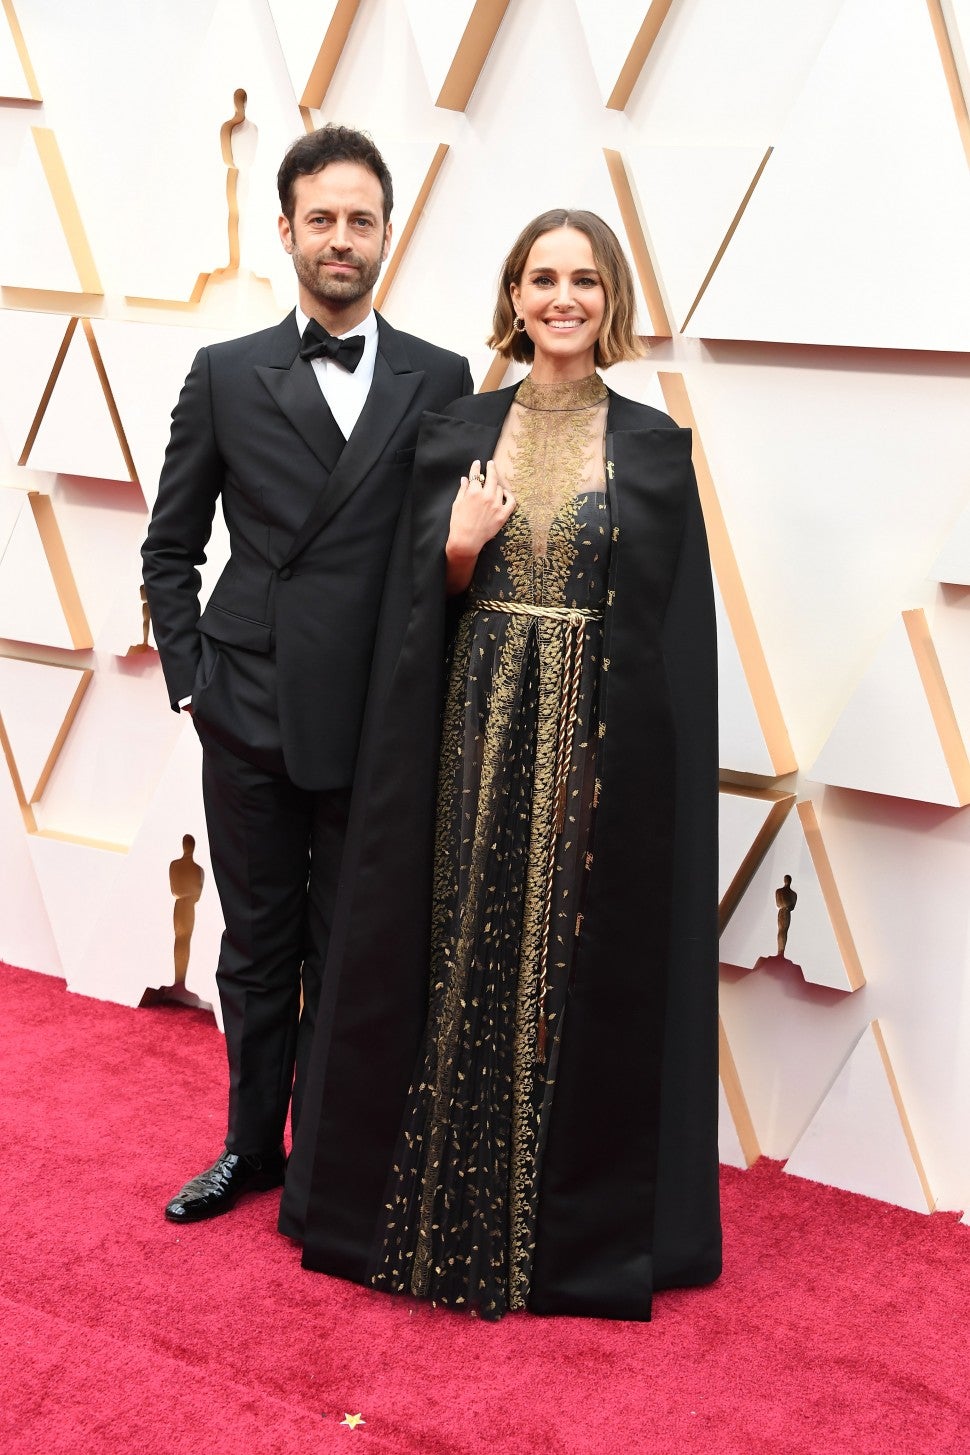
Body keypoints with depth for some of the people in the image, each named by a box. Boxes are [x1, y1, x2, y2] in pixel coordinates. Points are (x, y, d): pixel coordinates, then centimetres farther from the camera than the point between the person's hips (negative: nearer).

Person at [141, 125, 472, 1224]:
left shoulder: (440, 382, 3)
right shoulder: (226, 375, 6)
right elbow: (169, 547, 10)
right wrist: (189, 672, 1)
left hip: (377, 722, -1)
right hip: (249, 718, 1)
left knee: (349, 959, 9)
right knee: (256, 949, 14)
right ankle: (251, 1146, 31)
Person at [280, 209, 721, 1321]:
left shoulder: (654, 448, 3)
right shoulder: (457, 433, 7)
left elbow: (675, 626, 1)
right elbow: (424, 605, 9)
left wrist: (653, 760, -6)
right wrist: (460, 548, -11)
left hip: (603, 742, -1)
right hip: (479, 735, 2)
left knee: (580, 966, 4)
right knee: (466, 953, 7)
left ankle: (577, 1220, 22)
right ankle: (445, 1204, 25)